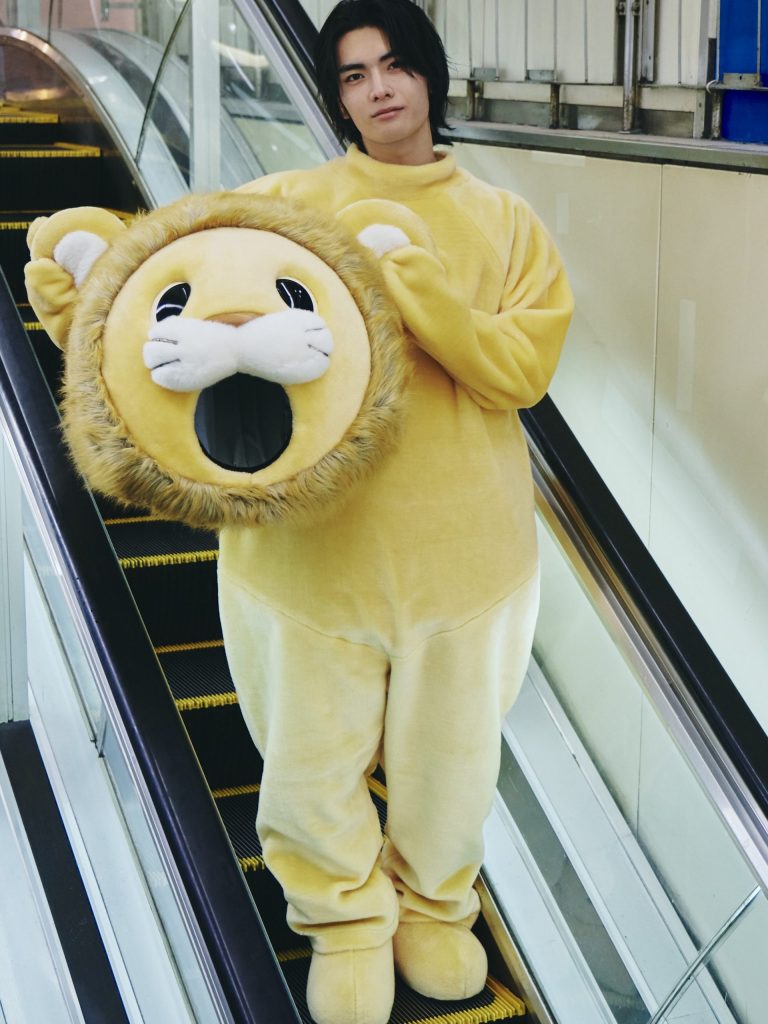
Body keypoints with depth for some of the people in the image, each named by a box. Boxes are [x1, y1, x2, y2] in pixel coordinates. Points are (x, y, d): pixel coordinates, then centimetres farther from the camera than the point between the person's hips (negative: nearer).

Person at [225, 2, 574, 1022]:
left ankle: (434, 905, 45)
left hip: (462, 544, 1)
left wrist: (407, 275, -21)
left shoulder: (504, 221, 2)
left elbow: (520, 370, -10)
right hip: (310, 542, -1)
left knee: (453, 759, 16)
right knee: (311, 764, 10)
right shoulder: (284, 202, -1)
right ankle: (347, 919, 39)